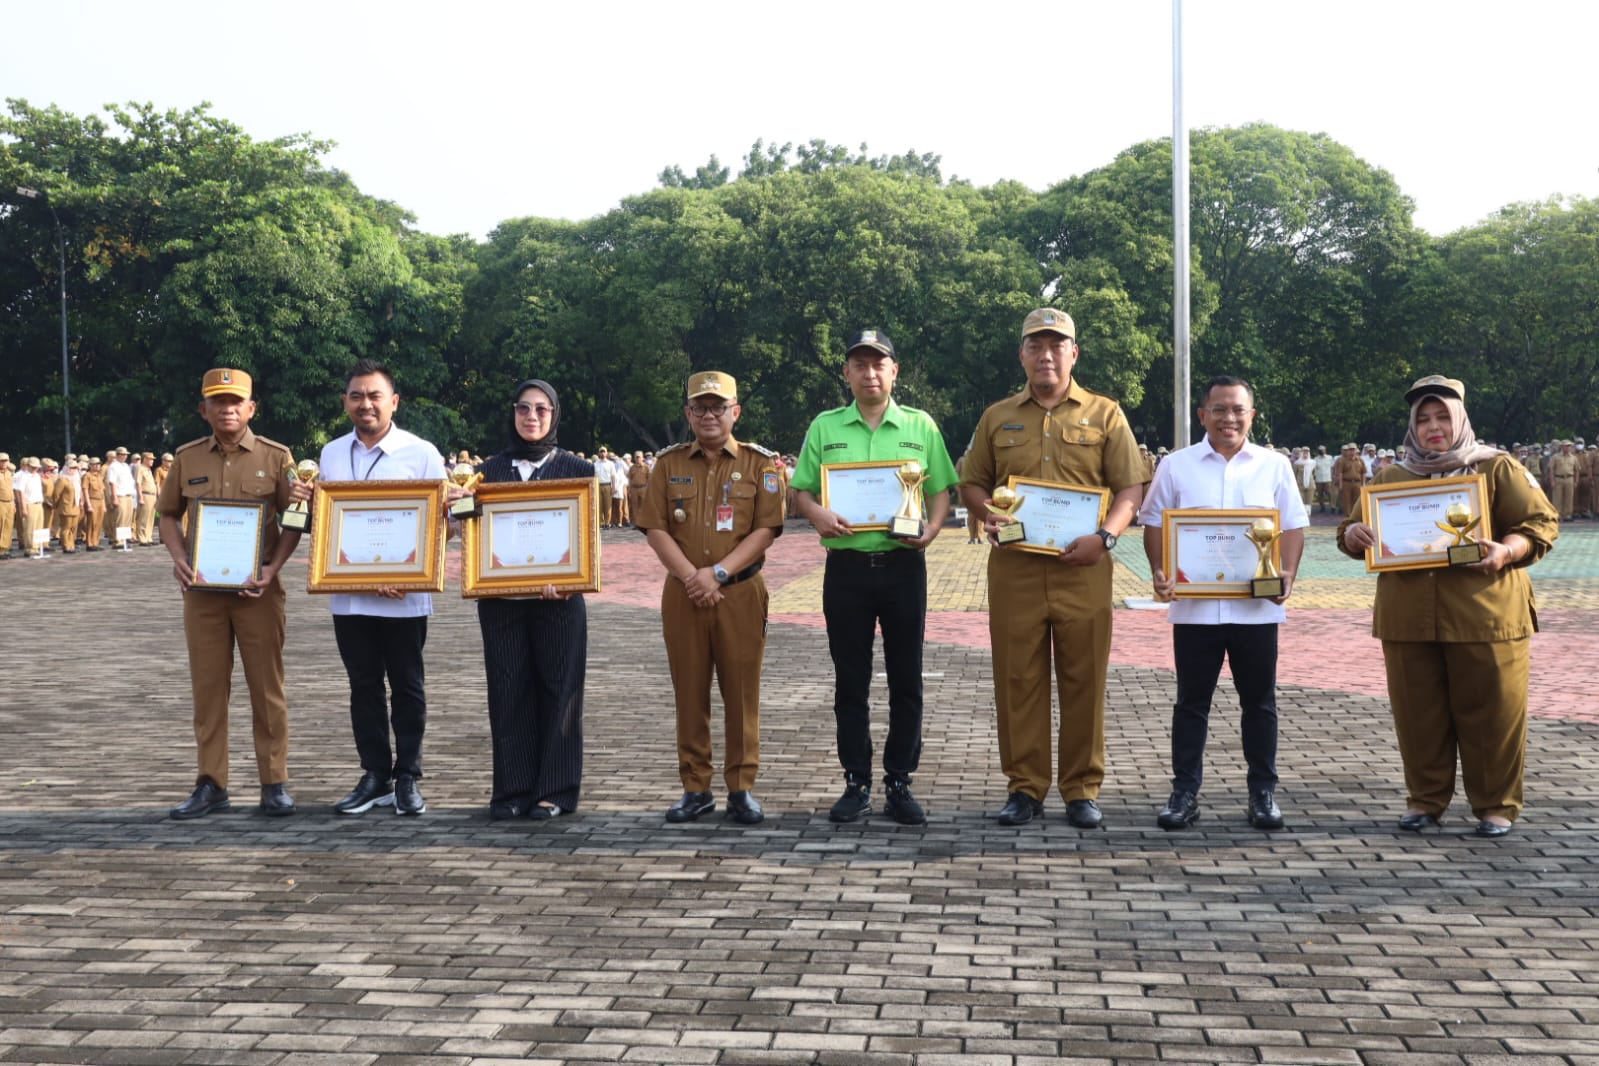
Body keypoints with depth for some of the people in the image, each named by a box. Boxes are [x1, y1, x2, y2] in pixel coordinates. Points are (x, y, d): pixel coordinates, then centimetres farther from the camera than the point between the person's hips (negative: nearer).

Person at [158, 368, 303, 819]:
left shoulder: (275, 456, 0)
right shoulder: (187, 458, 6)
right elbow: (169, 515, 14)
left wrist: (273, 568, -13)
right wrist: (178, 558, -4)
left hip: (258, 589, -2)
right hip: (202, 588, 2)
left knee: (267, 687, 2)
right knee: (207, 686, 5)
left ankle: (274, 784, 10)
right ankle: (211, 785, 13)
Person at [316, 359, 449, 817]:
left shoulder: (422, 453, -3)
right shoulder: (330, 454, 9)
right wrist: (307, 502, -6)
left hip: (405, 598, -4)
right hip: (349, 595, 4)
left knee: (407, 688, 6)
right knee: (364, 687, 10)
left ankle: (408, 778, 15)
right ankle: (375, 776, 19)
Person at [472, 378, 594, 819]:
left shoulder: (576, 469, 4)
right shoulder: (491, 469, 11)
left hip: (559, 598, -2)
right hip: (501, 599, 2)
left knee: (557, 691, 0)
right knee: (508, 691, 2)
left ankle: (555, 791, 8)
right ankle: (512, 789, 10)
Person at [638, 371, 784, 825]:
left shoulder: (760, 463, 2)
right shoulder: (669, 464, 7)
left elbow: (766, 529, -5)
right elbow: (655, 528, 1)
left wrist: (718, 572, -14)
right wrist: (690, 576, -12)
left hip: (741, 594, -2)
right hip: (682, 594, 2)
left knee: (741, 692, 1)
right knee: (689, 692, 5)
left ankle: (742, 788, 10)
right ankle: (695, 788, 14)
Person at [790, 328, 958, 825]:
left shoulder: (921, 426, 7)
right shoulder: (825, 426, 8)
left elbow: (941, 490, 9)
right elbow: (801, 490, 8)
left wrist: (931, 530, -10)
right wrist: (818, 515, -13)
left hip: (903, 564, 0)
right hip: (847, 565, 0)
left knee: (906, 680, 4)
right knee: (850, 681, 5)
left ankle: (899, 782, 13)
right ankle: (856, 784, 15)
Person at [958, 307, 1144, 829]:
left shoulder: (1104, 414, 7)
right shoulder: (997, 418, 13)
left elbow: (1130, 486, 4)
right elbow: (972, 482, 17)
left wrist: (1106, 536, -13)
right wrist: (986, 511, -6)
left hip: (1082, 569, -1)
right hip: (1014, 567, 1)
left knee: (1084, 679, 2)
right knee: (1017, 678, 2)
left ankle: (1082, 789, 12)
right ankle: (1025, 786, 12)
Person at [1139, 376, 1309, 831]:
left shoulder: (1274, 466, 6)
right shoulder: (1176, 466, 4)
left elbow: (1293, 526, 6)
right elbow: (1155, 524, 6)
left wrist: (1288, 576, -9)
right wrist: (1159, 572, -9)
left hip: (1256, 606, 0)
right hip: (1193, 605, 0)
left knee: (1259, 701, 8)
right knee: (1192, 701, 6)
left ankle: (1263, 793, 18)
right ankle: (1184, 793, 13)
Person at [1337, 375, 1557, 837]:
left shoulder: (1497, 469, 5)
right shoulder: (1391, 478, 15)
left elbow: (1541, 525, -1)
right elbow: (1349, 535, 17)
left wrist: (1506, 552, -20)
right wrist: (1357, 534, -7)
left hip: (1483, 616, -3)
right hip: (1408, 619, 3)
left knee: (1489, 712, 0)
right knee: (1418, 713, 6)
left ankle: (1496, 805, 11)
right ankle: (1425, 800, 18)